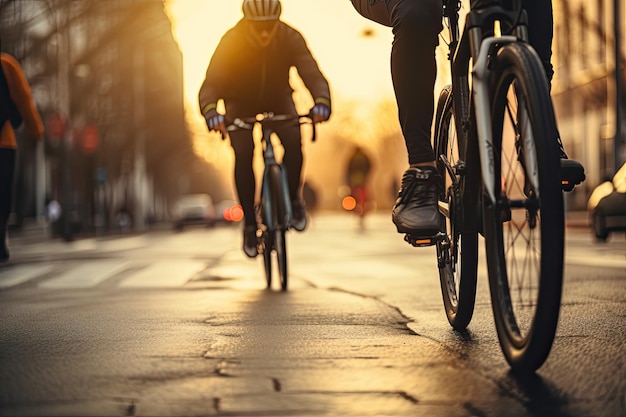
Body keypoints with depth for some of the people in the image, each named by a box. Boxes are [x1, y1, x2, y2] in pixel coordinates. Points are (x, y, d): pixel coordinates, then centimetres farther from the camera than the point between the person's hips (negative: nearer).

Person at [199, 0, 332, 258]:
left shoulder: (291, 39, -27)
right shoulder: (231, 42, -30)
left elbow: (313, 75, -37)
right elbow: (211, 84, -38)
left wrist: (321, 103, -59)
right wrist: (211, 112, -60)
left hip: (278, 100, 1)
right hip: (241, 103, -1)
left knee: (294, 144, -25)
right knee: (243, 155, -22)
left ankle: (293, 198, 1)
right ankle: (249, 223, -8)